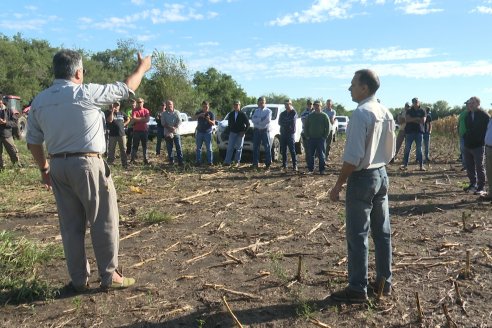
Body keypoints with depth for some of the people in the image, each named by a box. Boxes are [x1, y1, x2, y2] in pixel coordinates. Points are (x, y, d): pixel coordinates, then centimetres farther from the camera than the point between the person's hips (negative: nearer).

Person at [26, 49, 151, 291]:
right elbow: (126, 89, -1)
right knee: (104, 222, 6)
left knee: (71, 225, 13)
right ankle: (109, 275, 14)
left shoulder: (39, 101, 6)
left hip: (58, 166, 6)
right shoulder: (85, 93, -11)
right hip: (87, 164, -6)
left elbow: (33, 141, 10)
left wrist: (44, 168, 22)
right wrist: (142, 68, 15)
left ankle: (78, 279, 23)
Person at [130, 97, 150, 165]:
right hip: (136, 130, -1)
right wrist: (142, 118, -8)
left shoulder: (146, 111, 5)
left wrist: (138, 119, -10)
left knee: (144, 145, 8)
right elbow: (133, 119, -13)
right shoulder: (134, 110, 1)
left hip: (144, 130, 2)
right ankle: (132, 159, 4)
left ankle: (146, 159, 13)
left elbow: (147, 119, -8)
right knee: (135, 146, 1)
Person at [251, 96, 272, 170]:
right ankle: (255, 163, 10)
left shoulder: (268, 111, 3)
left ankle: (268, 164, -2)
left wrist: (258, 121, -8)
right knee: (255, 147, 4)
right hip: (256, 130, 4)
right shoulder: (256, 111, 16)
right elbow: (253, 119, -1)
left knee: (267, 147, -4)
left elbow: (268, 120, -15)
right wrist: (262, 119, -13)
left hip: (265, 130, -4)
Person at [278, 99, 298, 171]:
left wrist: (284, 123, -2)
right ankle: (284, 165, 13)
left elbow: (292, 122, -13)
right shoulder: (282, 113, 15)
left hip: (290, 133, -5)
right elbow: (279, 122, 4)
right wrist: (288, 124, -8)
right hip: (283, 133, 5)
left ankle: (295, 165, -7)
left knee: (292, 150, -8)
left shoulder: (294, 113, -1)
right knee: (283, 150, 6)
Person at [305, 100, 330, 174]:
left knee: (321, 155, 0)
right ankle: (310, 169, 13)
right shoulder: (310, 116, 10)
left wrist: (324, 136, -6)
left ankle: (322, 170, 7)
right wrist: (307, 136, 5)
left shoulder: (324, 116, 1)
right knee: (310, 155, 4)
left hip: (321, 139, -3)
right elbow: (306, 126, 15)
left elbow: (328, 127, 0)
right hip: (311, 139, 3)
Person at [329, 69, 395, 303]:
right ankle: (385, 281, 26)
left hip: (362, 178, -9)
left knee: (358, 235, -1)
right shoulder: (386, 114, 9)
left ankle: (358, 289, 7)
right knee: (382, 232, 15)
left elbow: (353, 156, -21)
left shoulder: (361, 113, -17)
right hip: (381, 175, 9)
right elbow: (390, 152, 14)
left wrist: (338, 185, -15)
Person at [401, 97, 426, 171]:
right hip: (409, 131, 0)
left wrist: (412, 119, -5)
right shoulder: (409, 111, 8)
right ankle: (405, 165, 6)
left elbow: (423, 121, -5)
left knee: (419, 149, 2)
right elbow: (406, 119, -8)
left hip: (419, 132, 0)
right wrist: (417, 118, -12)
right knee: (407, 149, 1)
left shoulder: (422, 111, 7)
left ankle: (421, 165, 5)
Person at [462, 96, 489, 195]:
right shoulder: (468, 115, 9)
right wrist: (465, 137, 12)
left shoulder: (484, 116, -11)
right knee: (469, 167, 14)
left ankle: (481, 187, 8)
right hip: (468, 145, 7)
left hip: (478, 146, -7)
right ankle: (473, 184, 28)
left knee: (479, 167, 0)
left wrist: (482, 141, -13)